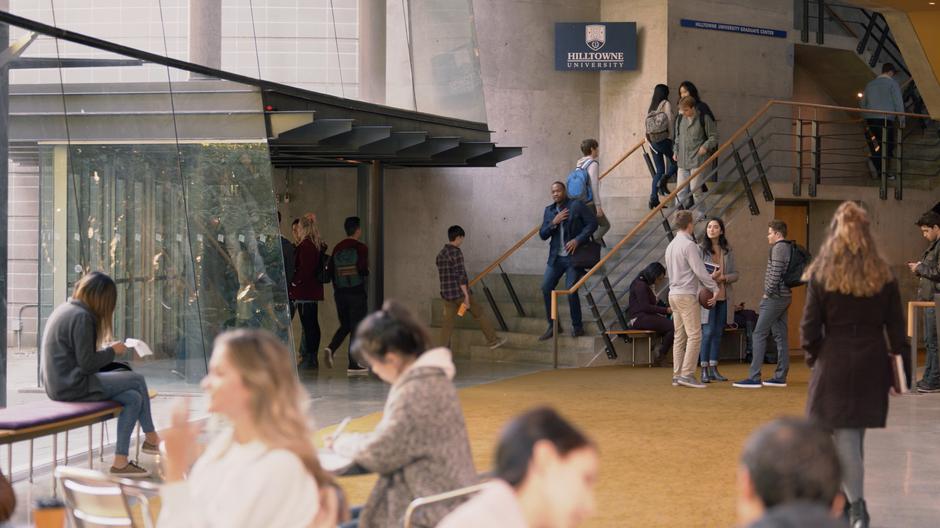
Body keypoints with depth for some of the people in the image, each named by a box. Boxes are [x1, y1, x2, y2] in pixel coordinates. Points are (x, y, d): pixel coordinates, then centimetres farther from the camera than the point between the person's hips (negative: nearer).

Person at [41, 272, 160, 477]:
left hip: (60, 384, 10)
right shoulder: (82, 316, -17)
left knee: (133, 398, 5)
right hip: (74, 386, -10)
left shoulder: (65, 309, 13)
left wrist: (106, 348, 10)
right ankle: (151, 438, 10)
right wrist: (112, 351, -3)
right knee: (137, 380, -3)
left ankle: (120, 462, 4)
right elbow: (87, 364, -19)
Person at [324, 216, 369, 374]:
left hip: (339, 293, 6)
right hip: (357, 293, -5)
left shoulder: (337, 248, 8)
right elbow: (363, 270, -18)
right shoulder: (360, 248, -10)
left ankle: (331, 348, -6)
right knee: (357, 328, 2)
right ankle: (352, 365, 1)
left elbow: (331, 271, 9)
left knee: (345, 326, 19)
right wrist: (367, 272, 4)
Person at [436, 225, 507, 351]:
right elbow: (460, 275, -18)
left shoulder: (440, 254, 14)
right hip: (459, 292, -7)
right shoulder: (456, 252, -13)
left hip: (446, 293, 7)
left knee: (448, 321, 6)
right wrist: (466, 295, -18)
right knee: (479, 314, 7)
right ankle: (493, 340, 15)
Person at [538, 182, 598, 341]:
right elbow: (542, 235, 7)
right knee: (546, 288, 0)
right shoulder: (549, 210, 11)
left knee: (571, 291, -8)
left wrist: (577, 240, -18)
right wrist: (553, 223, -10)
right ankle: (552, 326, 11)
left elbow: (592, 224, -9)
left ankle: (577, 326, 10)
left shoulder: (576, 206, -5)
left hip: (574, 256, -5)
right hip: (556, 257, 5)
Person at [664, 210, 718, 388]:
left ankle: (677, 375, 8)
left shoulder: (671, 246, 15)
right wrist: (714, 288, -7)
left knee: (680, 336, 10)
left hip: (674, 293, 9)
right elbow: (700, 271, -16)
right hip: (687, 295, -9)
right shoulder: (689, 245, -13)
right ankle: (687, 374, -14)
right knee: (694, 335, -9)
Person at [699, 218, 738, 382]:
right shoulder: (700, 250, -3)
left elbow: (735, 274, 9)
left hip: (724, 297, 4)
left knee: (718, 333, 8)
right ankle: (704, 370, -3)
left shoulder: (728, 251, 8)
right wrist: (710, 277, -19)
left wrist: (724, 277, -11)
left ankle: (713, 369, 14)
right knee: (708, 332, -8)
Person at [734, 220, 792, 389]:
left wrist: (767, 293, -11)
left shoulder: (778, 248, -14)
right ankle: (780, 377, 11)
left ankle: (754, 377, -11)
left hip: (774, 297, -10)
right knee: (780, 336, 10)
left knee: (759, 334, -8)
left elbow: (775, 274, -21)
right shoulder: (789, 248, 16)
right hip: (784, 297, 10)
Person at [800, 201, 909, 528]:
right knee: (856, 433, 17)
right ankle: (846, 495, 30)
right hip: (873, 362, 3)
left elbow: (810, 326, -6)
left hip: (835, 362, -3)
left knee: (843, 433, 0)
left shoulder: (821, 275, -7)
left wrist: (813, 355, 12)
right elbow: (896, 327, 2)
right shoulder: (884, 276, -1)